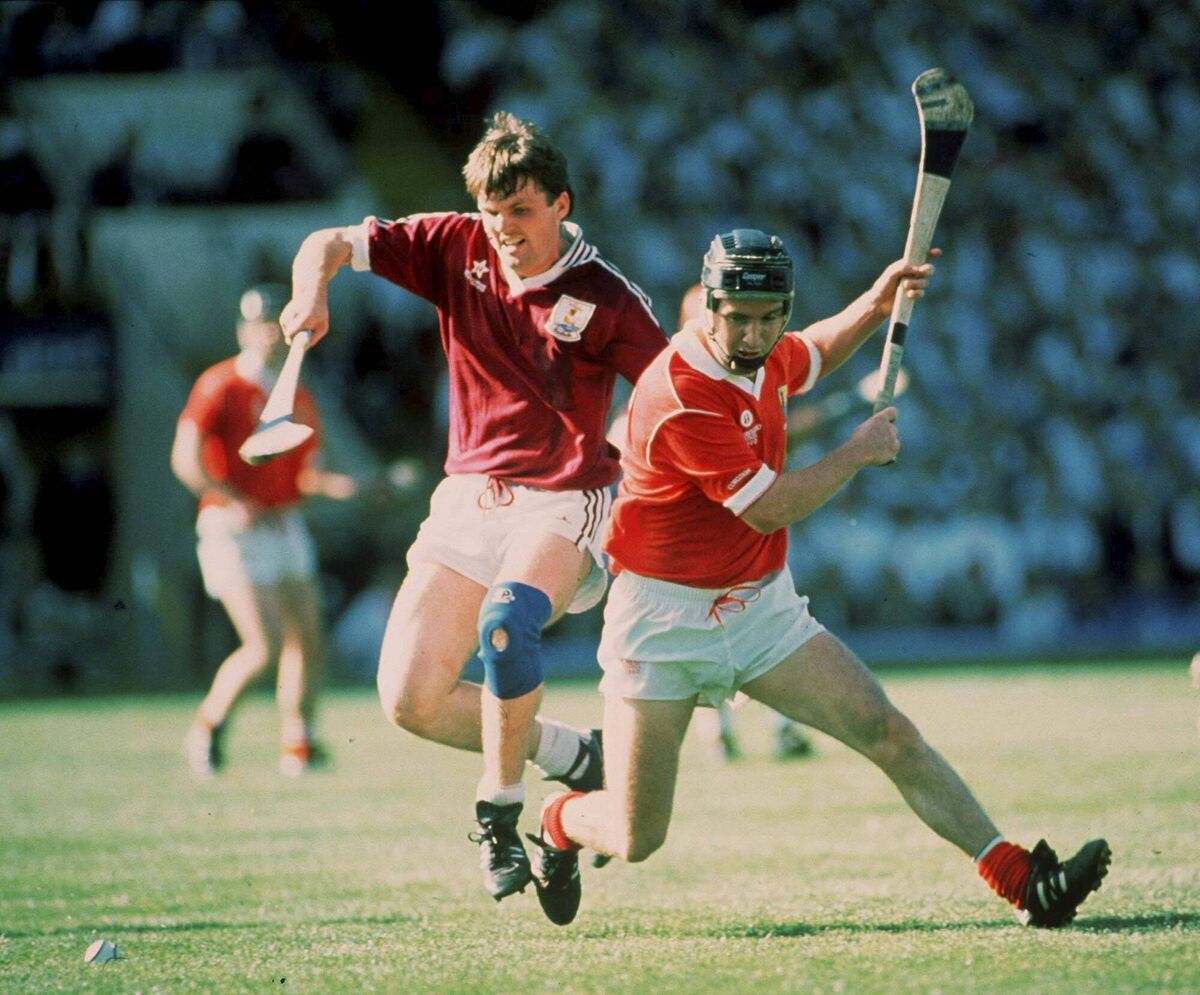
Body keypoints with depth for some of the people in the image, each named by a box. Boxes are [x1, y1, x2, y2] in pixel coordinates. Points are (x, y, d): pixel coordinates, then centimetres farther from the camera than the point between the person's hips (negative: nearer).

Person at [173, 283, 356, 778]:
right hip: (234, 532, -7)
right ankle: (208, 727, 9)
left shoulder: (299, 400, 13)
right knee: (265, 647, -13)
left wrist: (332, 483, -4)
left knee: (308, 641, 2)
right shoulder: (221, 385, -8)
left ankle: (297, 746, 13)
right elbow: (186, 459, -14)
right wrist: (235, 504, -22)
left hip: (285, 528, 7)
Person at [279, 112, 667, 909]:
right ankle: (570, 755, 17)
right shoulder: (456, 248, 2)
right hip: (469, 498, 5)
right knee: (411, 701, -5)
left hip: (562, 505, -5)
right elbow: (332, 244, 3)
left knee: (507, 620, -36)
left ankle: (499, 812, -18)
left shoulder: (606, 300, -8)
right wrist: (312, 292, -20)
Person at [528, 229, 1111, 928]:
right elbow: (771, 508, -22)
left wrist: (876, 305, 9)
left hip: (763, 609, 6)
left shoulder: (762, 357, 1)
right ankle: (561, 821, 32)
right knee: (635, 843, -3)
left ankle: (1020, 880, -16)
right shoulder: (682, 396, -25)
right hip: (666, 623, -6)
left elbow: (813, 357, 28)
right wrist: (859, 454, -8)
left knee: (889, 734, -12)